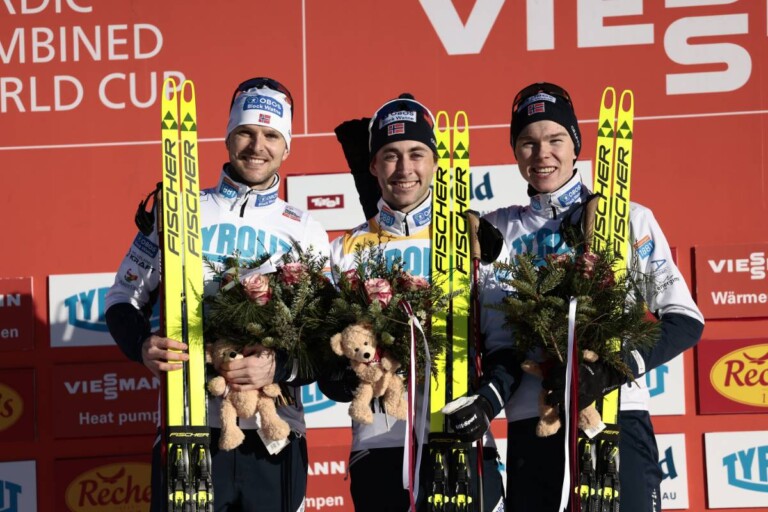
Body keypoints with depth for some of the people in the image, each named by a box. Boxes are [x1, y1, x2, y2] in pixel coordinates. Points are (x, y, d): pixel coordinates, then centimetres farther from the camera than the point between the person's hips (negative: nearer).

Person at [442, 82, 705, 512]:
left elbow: (685, 321, 2)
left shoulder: (629, 219, 6)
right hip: (531, 424, 2)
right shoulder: (499, 231, 13)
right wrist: (493, 393, -11)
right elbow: (499, 337, 10)